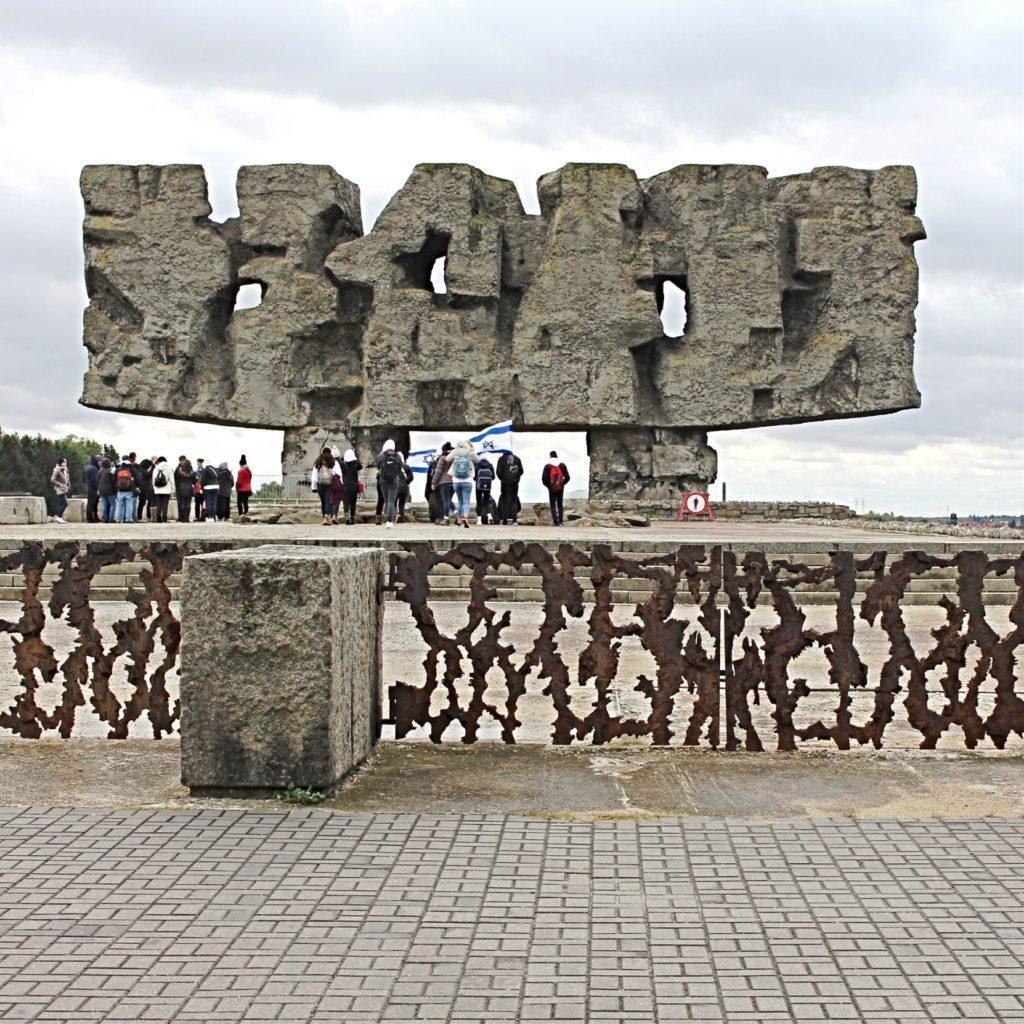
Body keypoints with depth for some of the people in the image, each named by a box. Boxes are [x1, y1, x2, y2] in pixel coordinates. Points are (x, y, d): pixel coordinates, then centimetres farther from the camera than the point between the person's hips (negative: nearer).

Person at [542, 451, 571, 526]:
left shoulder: (548, 466, -5)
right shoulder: (562, 465, 3)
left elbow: (544, 478, -10)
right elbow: (567, 477, 1)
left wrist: (548, 485, 6)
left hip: (552, 489, -3)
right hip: (560, 489, 3)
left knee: (553, 505, 2)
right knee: (560, 505, 12)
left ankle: (555, 521, -9)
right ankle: (560, 522, 6)